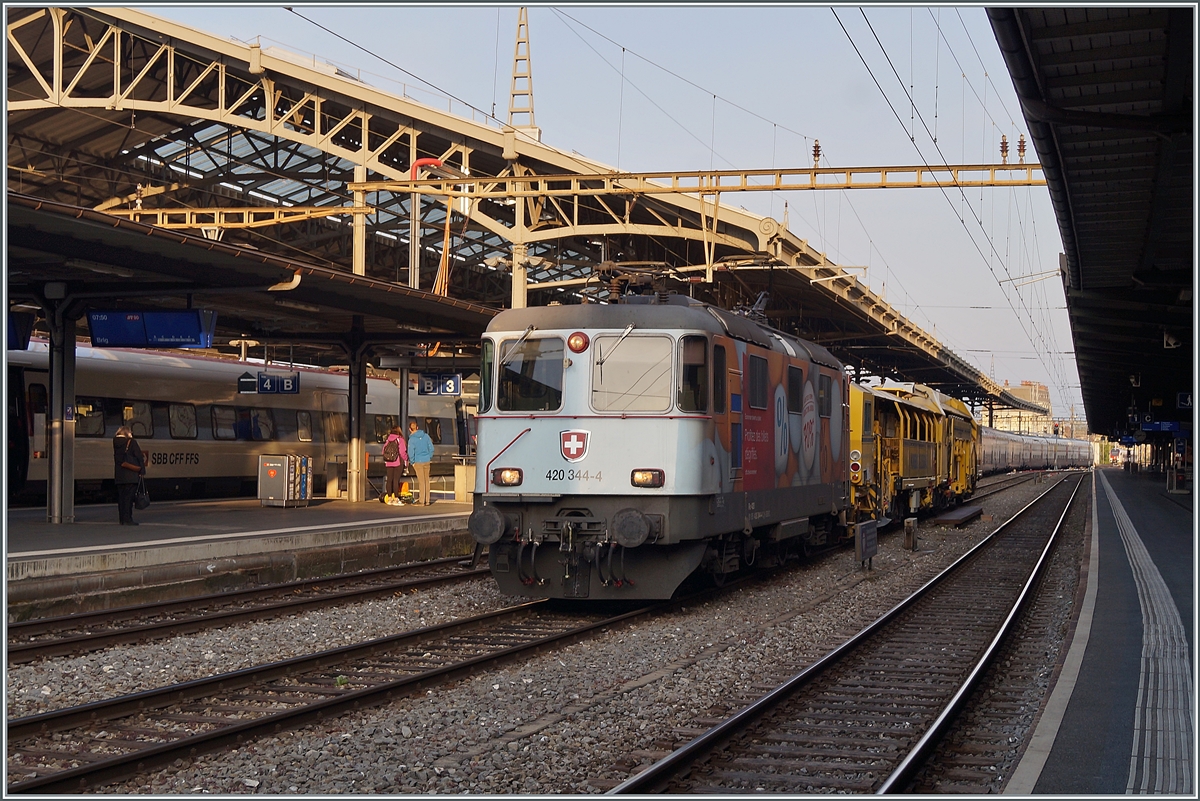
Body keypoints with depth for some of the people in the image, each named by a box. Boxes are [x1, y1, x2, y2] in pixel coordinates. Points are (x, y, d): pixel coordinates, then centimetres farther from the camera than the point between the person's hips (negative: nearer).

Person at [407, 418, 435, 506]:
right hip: (426, 461, 4)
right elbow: (431, 448, 3)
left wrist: (412, 462, 0)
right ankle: (427, 500, 15)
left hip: (418, 462, -4)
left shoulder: (412, 439, -13)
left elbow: (411, 453, -14)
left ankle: (422, 501, 3)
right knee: (426, 480, 12)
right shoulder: (426, 436, 1)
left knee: (421, 481, 1)